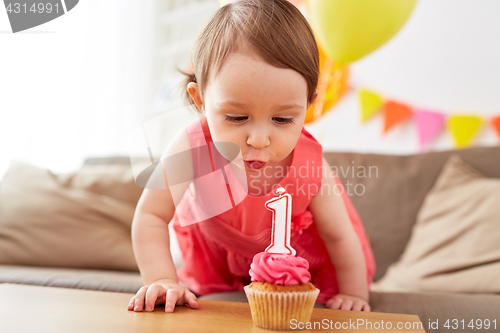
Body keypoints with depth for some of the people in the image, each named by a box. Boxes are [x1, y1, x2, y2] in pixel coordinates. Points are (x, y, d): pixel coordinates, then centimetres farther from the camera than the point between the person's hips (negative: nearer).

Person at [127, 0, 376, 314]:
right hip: (217, 241, 1)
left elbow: (339, 237, -22)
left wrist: (355, 295, -13)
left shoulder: (310, 167, -39)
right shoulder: (192, 149, -41)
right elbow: (151, 215, -26)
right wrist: (163, 281, -35)